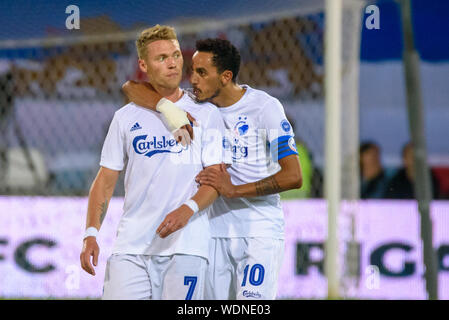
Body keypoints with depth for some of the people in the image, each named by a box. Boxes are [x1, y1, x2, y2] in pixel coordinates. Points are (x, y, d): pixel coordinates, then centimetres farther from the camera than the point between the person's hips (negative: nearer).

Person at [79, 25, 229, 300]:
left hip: (186, 246, -2)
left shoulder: (205, 113, 6)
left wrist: (188, 209, -20)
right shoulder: (126, 118, 13)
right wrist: (91, 234, 0)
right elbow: (106, 180, 12)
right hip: (131, 245, 2)